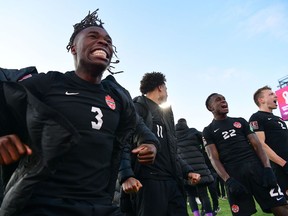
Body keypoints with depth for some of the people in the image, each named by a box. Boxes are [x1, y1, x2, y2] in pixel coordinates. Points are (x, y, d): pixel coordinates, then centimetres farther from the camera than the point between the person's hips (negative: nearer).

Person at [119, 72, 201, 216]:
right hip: (149, 181, -8)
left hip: (173, 182, 8)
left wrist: (187, 171, 13)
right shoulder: (138, 107, 0)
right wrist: (126, 175, -24)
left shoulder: (165, 114, 25)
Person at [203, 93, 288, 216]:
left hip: (256, 167, 3)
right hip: (233, 174, -2)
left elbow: (257, 145, 10)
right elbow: (213, 158, -1)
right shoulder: (208, 131, 9)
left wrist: (267, 168, -6)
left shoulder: (240, 121, 18)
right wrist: (228, 180, -15)